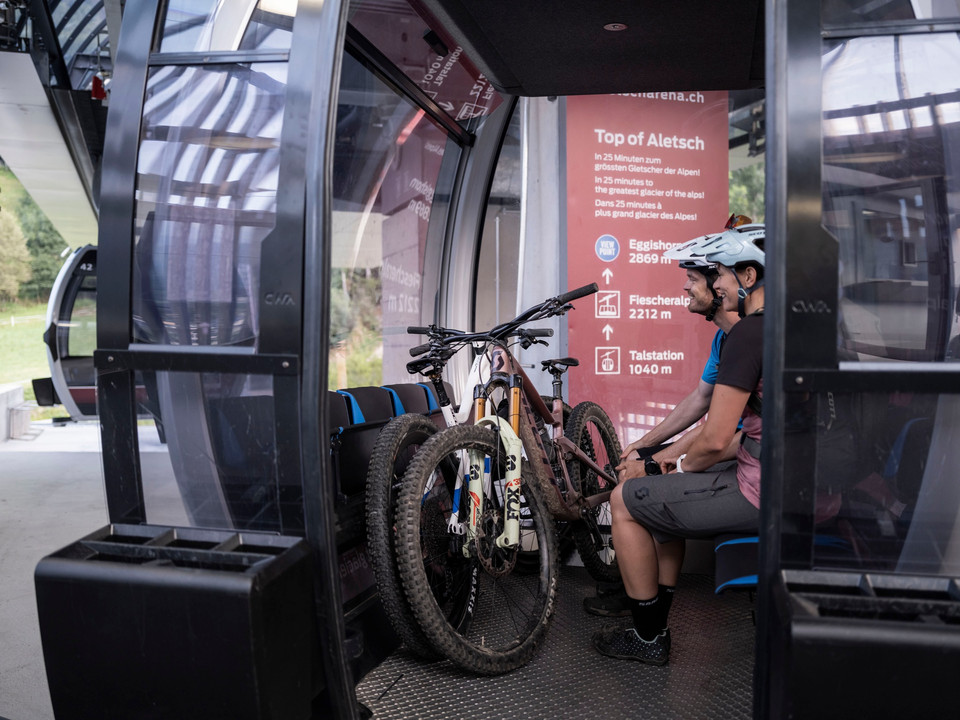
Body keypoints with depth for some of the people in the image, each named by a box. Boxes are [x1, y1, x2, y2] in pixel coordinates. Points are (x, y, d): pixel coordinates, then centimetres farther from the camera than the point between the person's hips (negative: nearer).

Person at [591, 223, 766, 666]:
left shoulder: (748, 333, -19)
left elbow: (715, 439, -21)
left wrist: (685, 467, 1)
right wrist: (687, 462, 14)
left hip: (762, 493, -10)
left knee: (625, 500, 3)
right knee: (661, 493, 24)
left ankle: (648, 638, 17)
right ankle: (655, 624, 31)